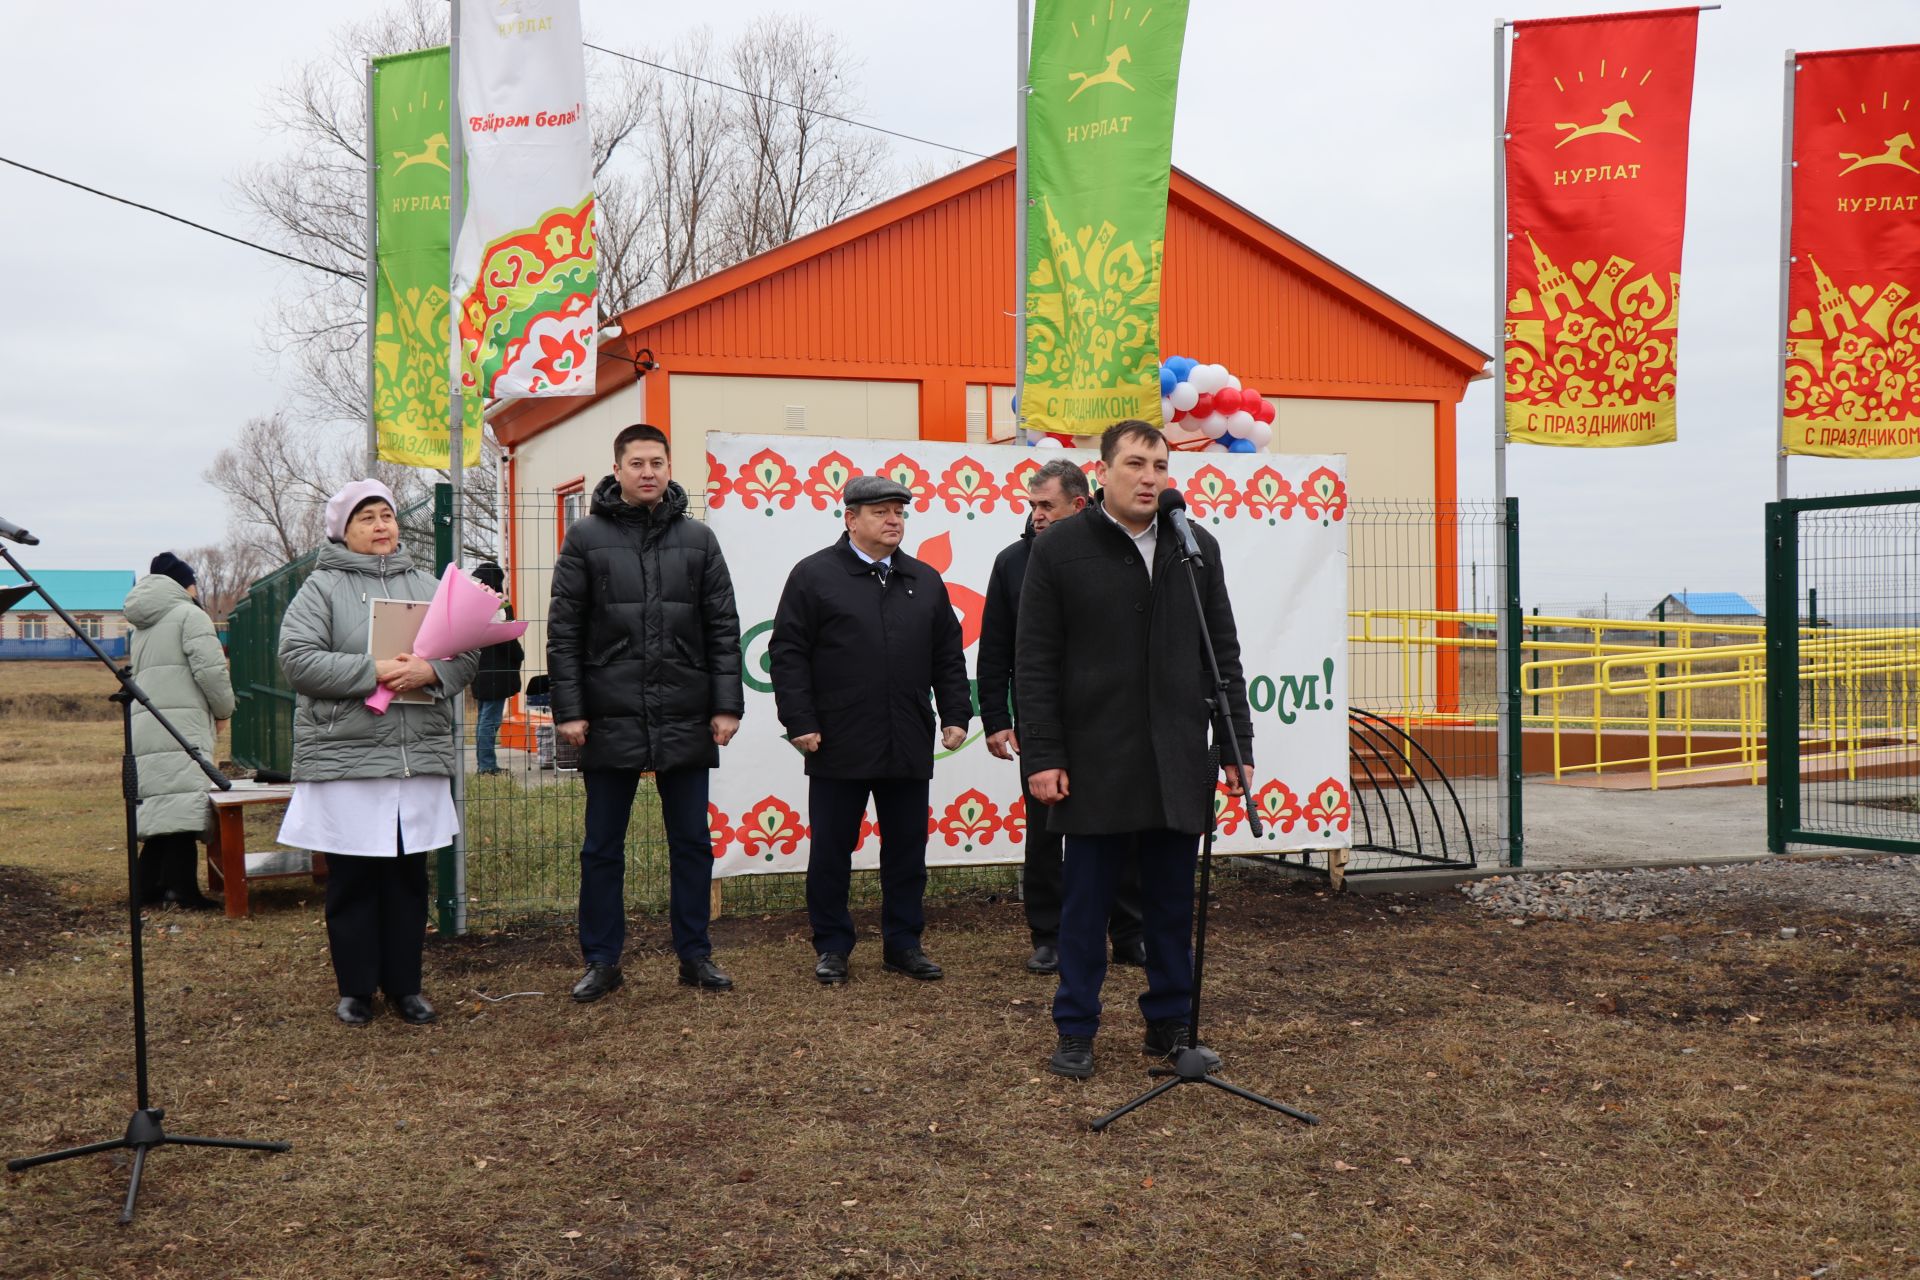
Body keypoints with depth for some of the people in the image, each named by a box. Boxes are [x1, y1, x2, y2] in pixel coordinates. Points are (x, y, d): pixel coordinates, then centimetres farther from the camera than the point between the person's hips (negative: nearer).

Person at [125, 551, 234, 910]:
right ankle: (182, 889, -14)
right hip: (182, 727, -8)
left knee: (161, 807, 13)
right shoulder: (190, 615, -1)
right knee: (184, 806, -10)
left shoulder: (142, 627, 25)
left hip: (145, 727, 8)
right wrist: (224, 710, 4)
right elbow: (211, 669, -11)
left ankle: (149, 886, 15)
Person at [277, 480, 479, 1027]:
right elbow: (298, 658, -11)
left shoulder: (427, 586, 13)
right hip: (345, 757, -3)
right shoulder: (322, 587, 1)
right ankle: (355, 988, 17)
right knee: (352, 879, 4)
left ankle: (404, 984, 21)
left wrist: (430, 672, -14)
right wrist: (372, 673, -18)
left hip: (418, 756, 4)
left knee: (409, 875, 9)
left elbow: (467, 655, 7)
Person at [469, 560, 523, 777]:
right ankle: (487, 766, -6)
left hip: (481, 671, 9)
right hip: (496, 672, -9)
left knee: (483, 718, 15)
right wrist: (520, 656, 1)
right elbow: (507, 639, -17)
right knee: (490, 720, -7)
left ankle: (483, 764, 19)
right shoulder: (501, 607, -16)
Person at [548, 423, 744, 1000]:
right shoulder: (586, 537, 1)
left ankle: (694, 954, 21)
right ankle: (601, 960, 19)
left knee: (692, 843, 9)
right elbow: (563, 630, -1)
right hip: (610, 719, -1)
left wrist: (727, 704, -1)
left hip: (685, 720, 2)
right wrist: (568, 708, -7)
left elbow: (723, 627, 6)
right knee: (602, 847, 8)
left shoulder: (697, 538, 7)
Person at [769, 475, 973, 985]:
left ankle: (903, 943, 22)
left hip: (908, 747, 4)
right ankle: (832, 947, 17)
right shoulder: (814, 575, -1)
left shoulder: (925, 580, 13)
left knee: (907, 851, 10)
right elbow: (787, 653, -5)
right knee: (831, 852, 5)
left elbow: (948, 656, 16)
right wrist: (800, 722, -10)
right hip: (839, 747, -4)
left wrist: (956, 715, 7)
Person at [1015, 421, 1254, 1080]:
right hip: (1094, 762, -3)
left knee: (1173, 903, 11)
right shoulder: (1059, 549, -1)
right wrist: (1042, 756, -9)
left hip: (1178, 762, 3)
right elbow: (1034, 664, -3)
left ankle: (1169, 1023, 24)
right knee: (1086, 901, 6)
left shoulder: (1198, 548, 9)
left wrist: (1237, 743, 6)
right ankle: (1076, 1032, 17)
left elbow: (1224, 655, 11)